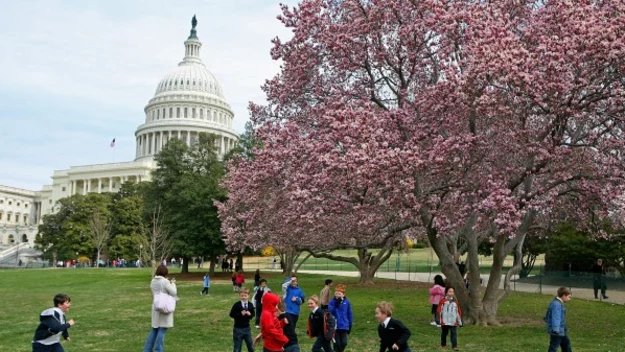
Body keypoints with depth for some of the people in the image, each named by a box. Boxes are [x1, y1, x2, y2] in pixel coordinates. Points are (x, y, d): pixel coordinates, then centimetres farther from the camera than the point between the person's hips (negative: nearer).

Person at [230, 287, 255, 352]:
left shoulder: (250, 305, -1)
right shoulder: (236, 305, -12)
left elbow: (253, 314, 9)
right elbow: (231, 314, -10)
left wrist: (250, 314, -13)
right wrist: (240, 314, -21)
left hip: (247, 328, 3)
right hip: (238, 328, -3)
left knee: (251, 347, 13)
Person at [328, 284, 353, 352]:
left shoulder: (347, 302, -3)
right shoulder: (332, 301, -6)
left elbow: (350, 314, 5)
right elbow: (330, 312, -18)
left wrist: (350, 325, 7)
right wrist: (336, 304, -29)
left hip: (344, 326, 1)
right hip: (335, 326, -1)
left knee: (344, 343, 2)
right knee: (337, 343, 3)